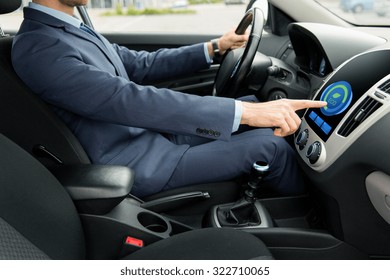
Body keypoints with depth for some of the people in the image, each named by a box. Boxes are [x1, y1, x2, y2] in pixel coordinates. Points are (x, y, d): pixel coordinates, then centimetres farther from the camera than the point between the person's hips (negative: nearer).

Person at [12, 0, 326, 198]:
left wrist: (213, 48, 5)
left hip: (153, 134, 10)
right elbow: (130, 101, -33)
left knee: (250, 102, 10)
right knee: (271, 146, -10)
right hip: (141, 164, -9)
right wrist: (245, 112, -35)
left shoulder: (73, 29, 8)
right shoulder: (37, 47, -22)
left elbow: (141, 65, 12)